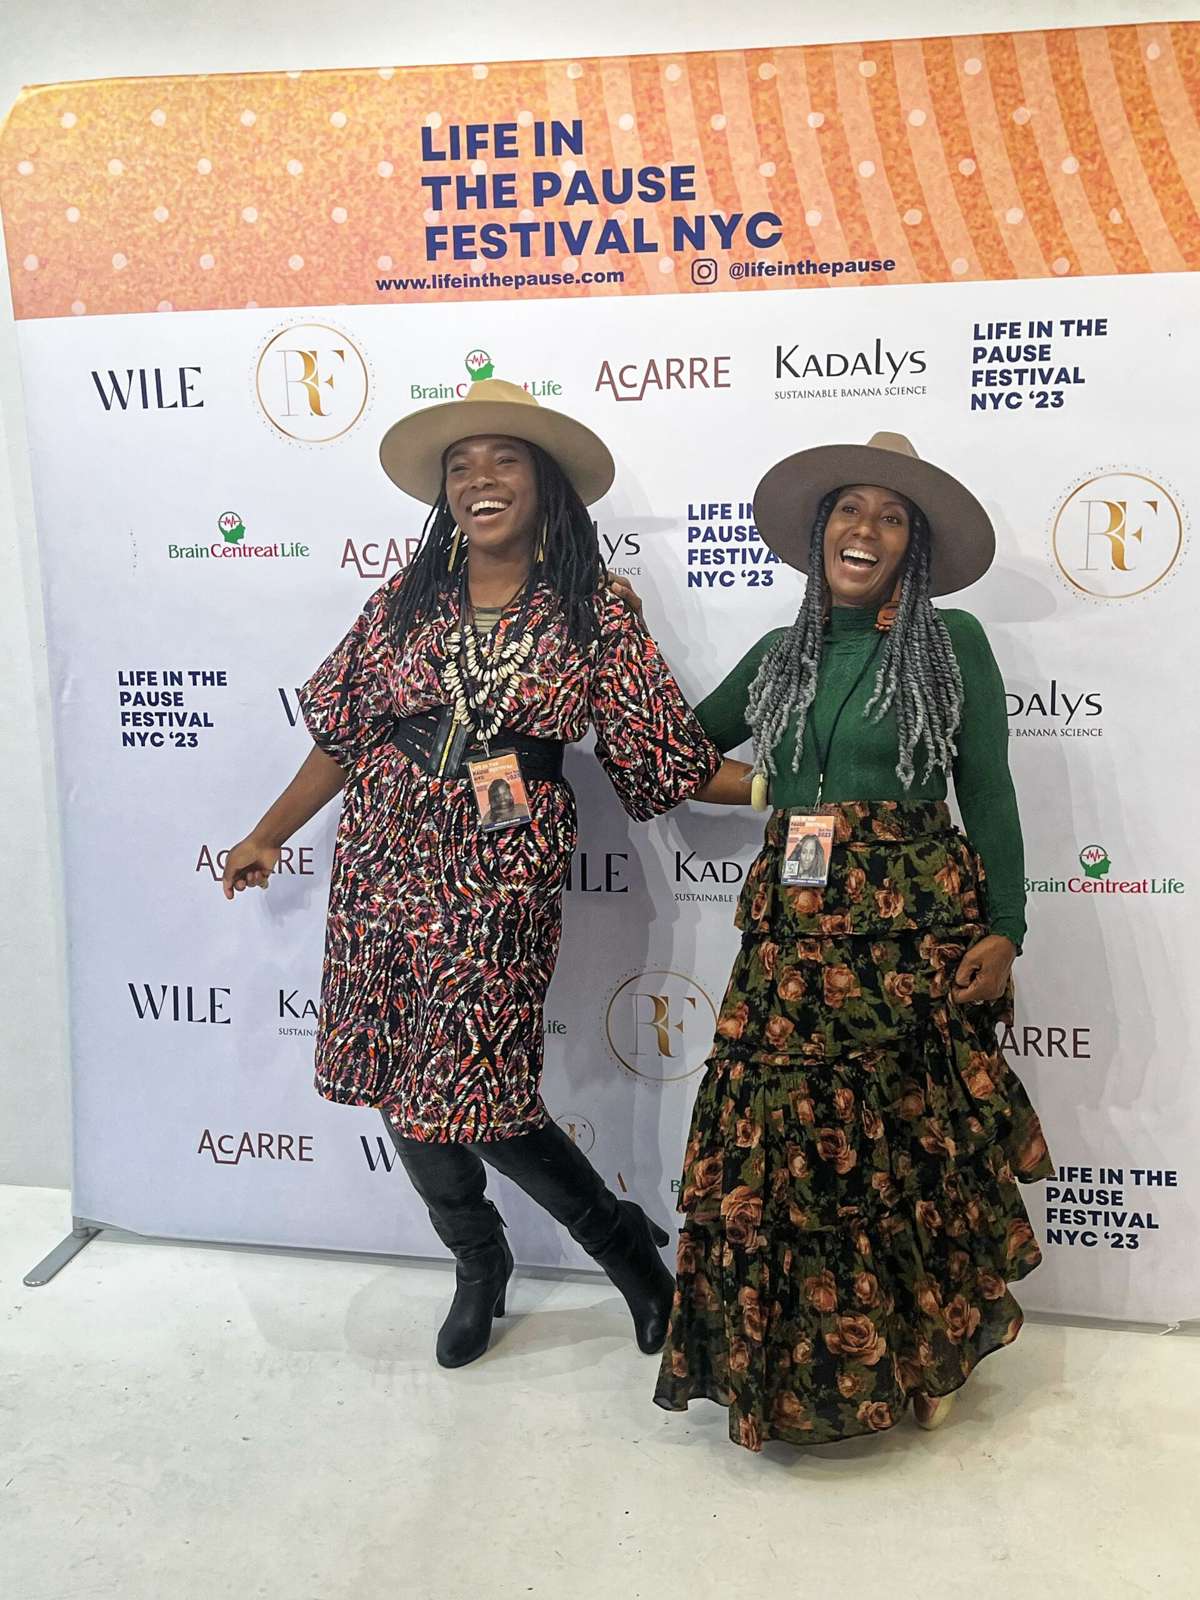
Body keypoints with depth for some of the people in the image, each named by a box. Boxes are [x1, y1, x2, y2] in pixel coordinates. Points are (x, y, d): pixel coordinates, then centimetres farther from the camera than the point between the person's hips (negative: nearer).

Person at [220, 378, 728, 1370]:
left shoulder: (593, 617, -2)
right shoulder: (402, 605, 6)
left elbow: (666, 759, -2)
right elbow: (341, 736, 13)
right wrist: (270, 836, 16)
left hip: (502, 877, -4)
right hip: (385, 864, 4)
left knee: (475, 1093, -7)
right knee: (403, 1086, 10)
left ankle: (623, 1238, 21)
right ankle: (479, 1267, 36)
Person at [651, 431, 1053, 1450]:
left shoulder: (954, 644, 2)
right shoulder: (778, 656, 13)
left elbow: (989, 795, 0)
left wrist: (1003, 930, -6)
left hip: (917, 930, -3)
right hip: (792, 935, 3)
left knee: (912, 1146, 4)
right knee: (781, 1147, 3)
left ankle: (920, 1355, 28)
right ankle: (792, 1363, 24)